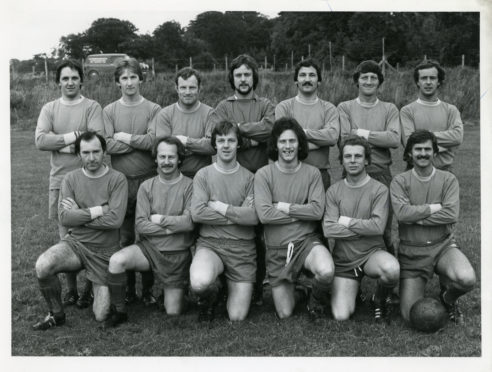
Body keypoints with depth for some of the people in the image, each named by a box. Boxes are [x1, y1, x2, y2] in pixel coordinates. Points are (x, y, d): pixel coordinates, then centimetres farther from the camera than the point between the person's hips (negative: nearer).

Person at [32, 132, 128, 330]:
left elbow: (115, 220, -20)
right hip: (75, 243, 2)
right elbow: (64, 217, -10)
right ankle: (56, 315, -4)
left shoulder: (117, 179, -9)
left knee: (102, 316, -2)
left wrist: (78, 215, -13)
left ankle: (100, 289, 35)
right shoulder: (71, 178, 0)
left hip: (105, 251, -2)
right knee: (43, 266, -30)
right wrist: (97, 210, -16)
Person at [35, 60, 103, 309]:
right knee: (65, 237, 7)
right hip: (59, 180, 3)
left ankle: (89, 288, 11)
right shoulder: (49, 109, 10)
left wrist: (59, 143, -9)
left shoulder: (92, 107, 1)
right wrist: (74, 135, -11)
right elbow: (40, 141, -5)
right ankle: (71, 288, 18)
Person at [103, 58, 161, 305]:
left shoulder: (153, 109, 3)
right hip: (120, 180, 1)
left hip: (148, 179, -1)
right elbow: (107, 145, -6)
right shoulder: (109, 111, 7)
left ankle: (147, 289, 13)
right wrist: (140, 141, -8)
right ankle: (128, 289, 16)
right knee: (124, 237, 6)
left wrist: (125, 138, -6)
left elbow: (154, 141, -11)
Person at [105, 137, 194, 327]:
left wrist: (159, 219, -9)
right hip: (149, 247, 2)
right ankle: (119, 311, -9)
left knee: (173, 313, 2)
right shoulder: (147, 186, 1)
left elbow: (189, 222, -16)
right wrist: (171, 228, -14)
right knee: (116, 260, -29)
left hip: (178, 254, -1)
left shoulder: (189, 186, -7)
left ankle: (175, 291, 38)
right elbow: (140, 225, -6)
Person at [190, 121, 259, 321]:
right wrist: (238, 214, -9)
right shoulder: (203, 174, 4)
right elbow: (197, 213, -10)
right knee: (199, 283, -35)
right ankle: (210, 295, 5)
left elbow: (253, 217, -10)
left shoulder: (249, 178, 4)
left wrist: (219, 206, -8)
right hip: (210, 243, -1)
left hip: (242, 247, 1)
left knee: (237, 317, -3)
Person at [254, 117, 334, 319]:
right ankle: (291, 288, 41)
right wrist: (303, 212, -10)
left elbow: (317, 211, -13)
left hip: (307, 240, 0)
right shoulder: (263, 174, -5)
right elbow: (264, 215, -16)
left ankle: (314, 301, 2)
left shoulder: (312, 173, -1)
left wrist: (284, 207, -13)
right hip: (277, 249, 0)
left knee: (326, 272, -34)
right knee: (285, 315, 4)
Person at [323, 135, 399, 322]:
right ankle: (353, 289, 26)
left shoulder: (379, 190, -5)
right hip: (343, 259, 2)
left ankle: (381, 297, 0)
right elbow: (328, 229, -10)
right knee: (341, 316, -11)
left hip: (372, 252, -1)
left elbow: (377, 226, -18)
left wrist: (347, 222, -9)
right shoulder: (333, 191, 1)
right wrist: (364, 228, -11)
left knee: (391, 269, -37)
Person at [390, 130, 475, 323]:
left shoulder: (448, 180, 2)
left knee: (467, 279, -31)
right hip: (412, 252, 0)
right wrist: (435, 207, -11)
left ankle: (448, 297, 8)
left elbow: (451, 215, -13)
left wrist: (416, 217, -14)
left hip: (443, 246, 1)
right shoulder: (400, 181, -1)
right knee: (411, 316, -6)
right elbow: (402, 213, -17)